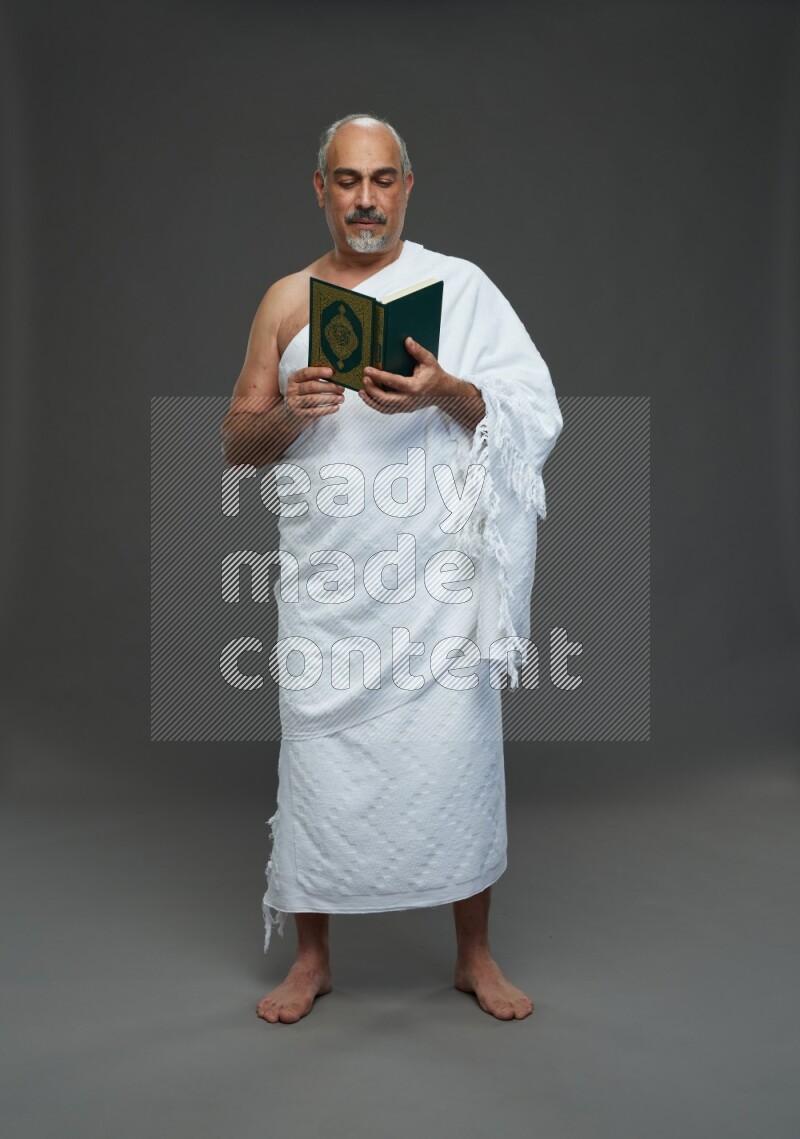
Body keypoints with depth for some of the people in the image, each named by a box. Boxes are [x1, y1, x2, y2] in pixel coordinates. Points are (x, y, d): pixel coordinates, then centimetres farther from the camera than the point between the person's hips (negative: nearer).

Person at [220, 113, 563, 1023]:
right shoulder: (286, 300, 11)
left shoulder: (459, 285, 6)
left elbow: (533, 411, -1)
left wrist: (448, 392, -20)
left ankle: (474, 953, 23)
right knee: (320, 753, 5)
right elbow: (235, 443, 9)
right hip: (326, 579, 2)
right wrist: (286, 413, -13)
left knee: (458, 754, 2)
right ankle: (312, 956, 25)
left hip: (439, 576, -1)